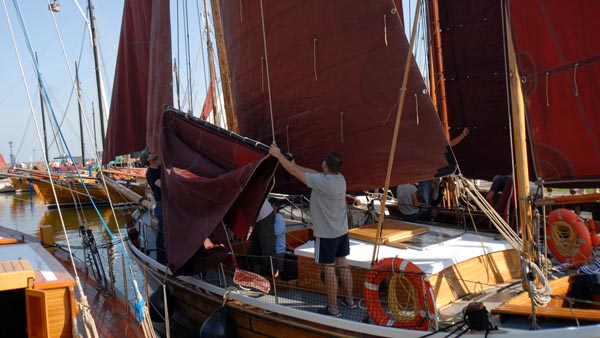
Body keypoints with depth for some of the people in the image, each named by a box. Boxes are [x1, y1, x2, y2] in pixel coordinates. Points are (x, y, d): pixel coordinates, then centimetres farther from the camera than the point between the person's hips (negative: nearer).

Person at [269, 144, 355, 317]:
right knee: (342, 264, 17)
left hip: (326, 234, -8)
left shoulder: (321, 181, -26)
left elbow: (294, 172, -18)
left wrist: (279, 155, -6)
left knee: (329, 269, 1)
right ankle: (349, 300, 29)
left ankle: (333, 309, 9)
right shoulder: (339, 178, -2)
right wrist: (295, 164, 15)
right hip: (342, 231, 8)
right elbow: (314, 172, 12)